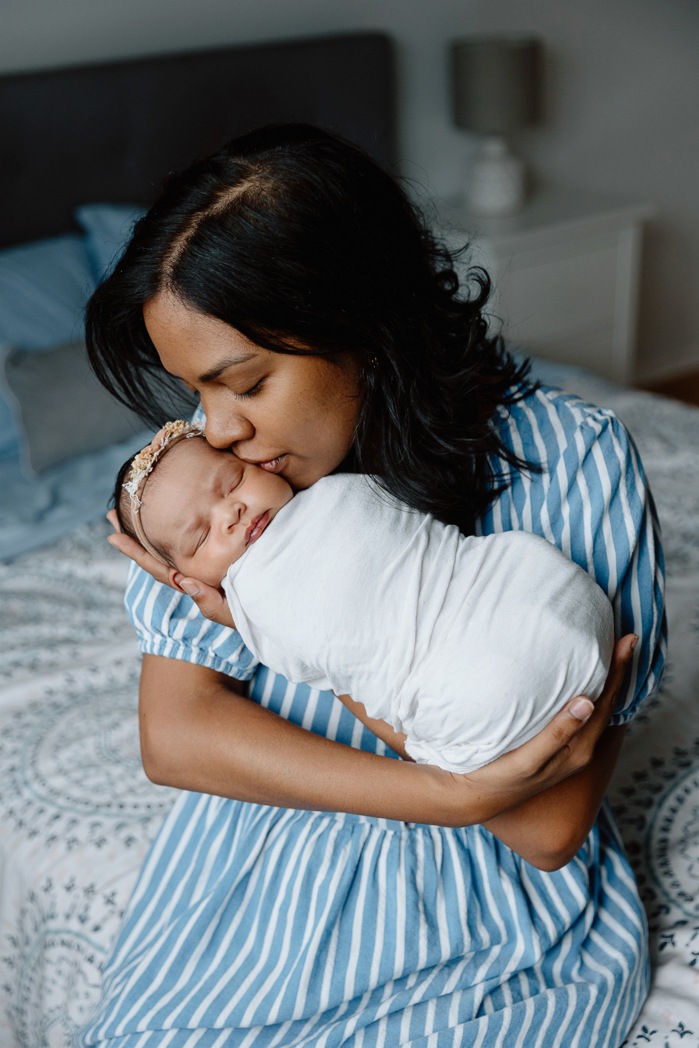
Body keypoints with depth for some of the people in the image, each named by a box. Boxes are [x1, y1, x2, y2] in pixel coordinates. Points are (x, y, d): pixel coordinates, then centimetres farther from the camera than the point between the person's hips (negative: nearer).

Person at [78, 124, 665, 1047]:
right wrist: (452, 794, -23)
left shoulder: (575, 463, -15)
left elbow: (550, 827, -17)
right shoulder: (219, 473, -4)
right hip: (260, 876, 3)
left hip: (493, 914, -3)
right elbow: (174, 735, -10)